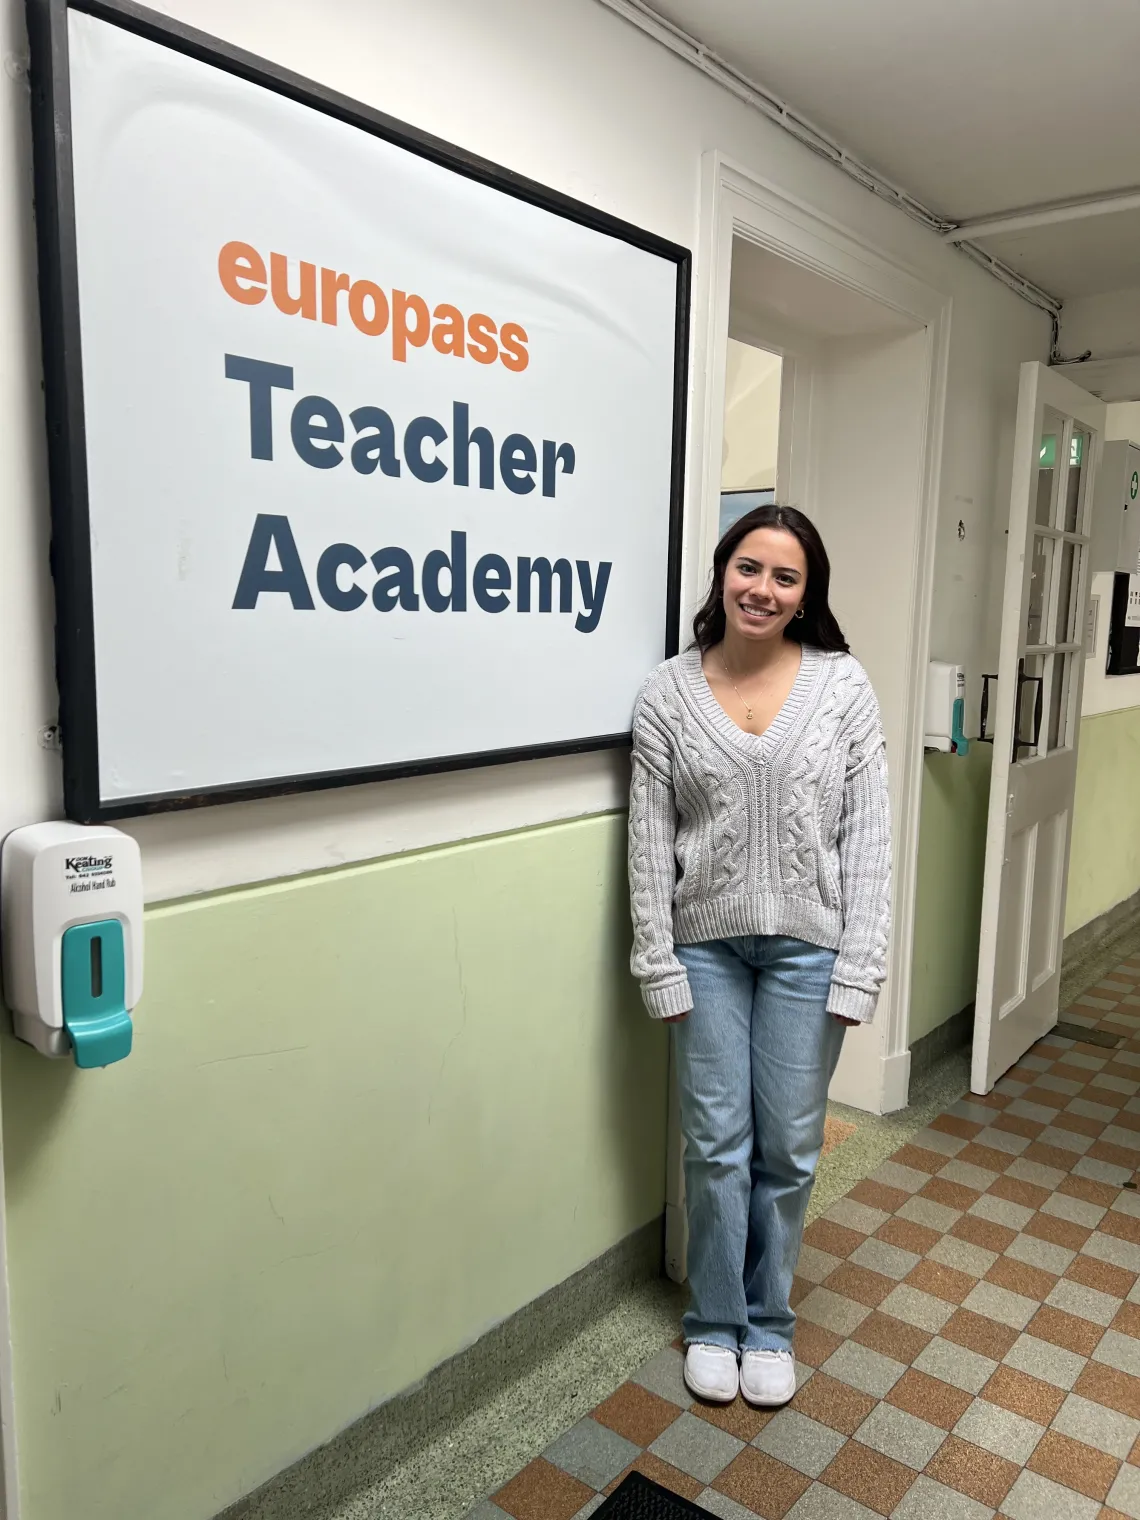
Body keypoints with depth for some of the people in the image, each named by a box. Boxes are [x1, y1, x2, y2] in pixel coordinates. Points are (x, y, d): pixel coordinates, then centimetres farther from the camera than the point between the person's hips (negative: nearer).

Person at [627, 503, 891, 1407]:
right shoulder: (667, 695, -4)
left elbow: (868, 835, -5)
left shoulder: (843, 686, -5)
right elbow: (650, 842, -3)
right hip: (707, 946, 0)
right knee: (717, 1147, 10)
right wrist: (659, 966, -5)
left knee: (789, 1147, 11)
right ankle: (715, 1323, 33)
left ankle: (767, 1323, 35)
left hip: (808, 945, 0)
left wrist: (858, 967, -8)